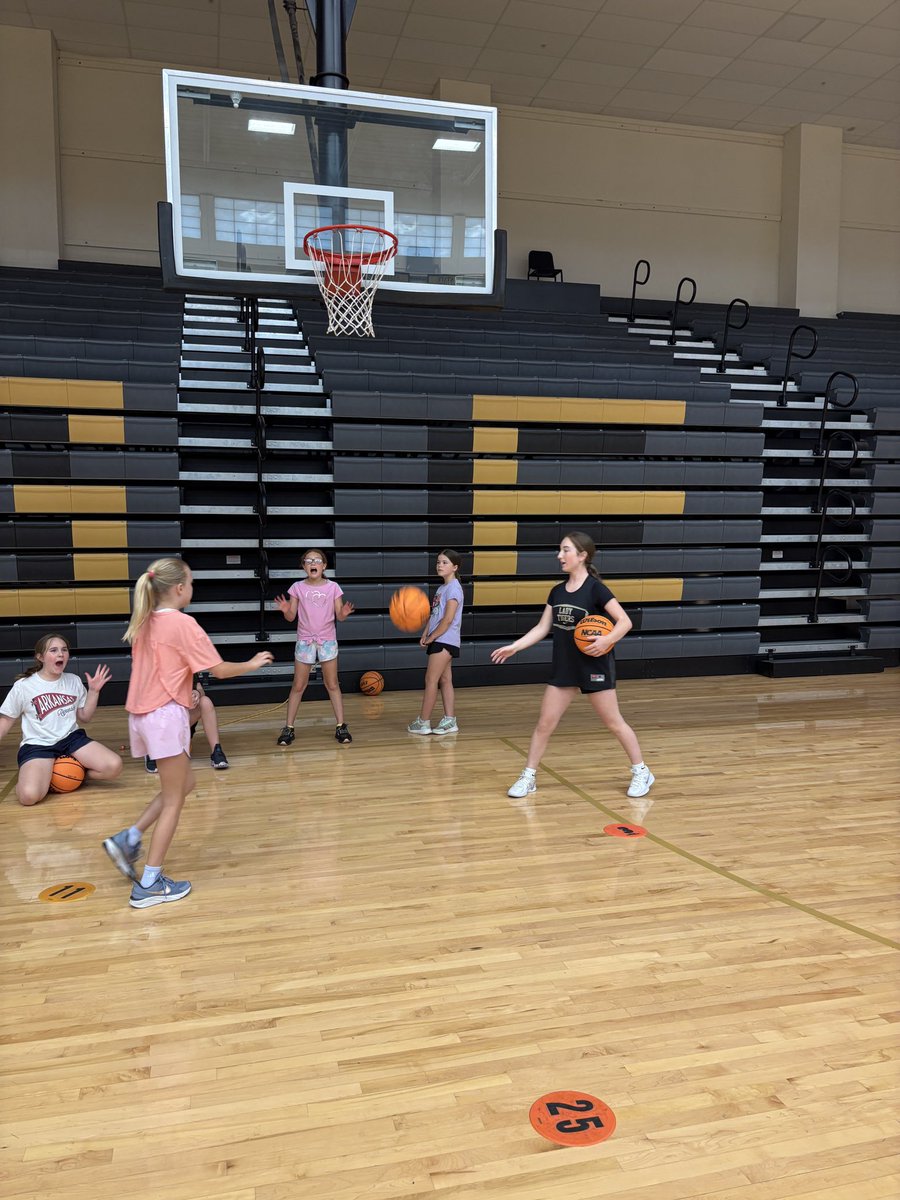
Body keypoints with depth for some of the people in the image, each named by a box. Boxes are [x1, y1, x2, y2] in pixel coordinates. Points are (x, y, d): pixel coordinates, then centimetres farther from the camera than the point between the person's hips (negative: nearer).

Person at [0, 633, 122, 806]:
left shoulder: (74, 681, 6)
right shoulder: (23, 686, -3)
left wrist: (94, 691, 0)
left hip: (72, 738, 3)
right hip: (37, 745, -3)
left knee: (114, 766, -21)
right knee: (29, 795, -32)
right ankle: (44, 777, 3)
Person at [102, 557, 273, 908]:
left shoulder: (145, 622, 9)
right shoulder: (183, 623, -14)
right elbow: (219, 670, -11)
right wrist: (253, 664, 4)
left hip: (143, 714, 8)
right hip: (166, 715, -8)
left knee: (184, 784, 22)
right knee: (173, 801, 3)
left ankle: (129, 839, 15)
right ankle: (150, 884, 6)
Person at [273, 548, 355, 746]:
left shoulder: (333, 587, -3)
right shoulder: (297, 588, -2)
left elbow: (339, 616, -1)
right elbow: (291, 617, -1)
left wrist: (344, 613, -24)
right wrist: (285, 610, -23)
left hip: (327, 640, 0)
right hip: (305, 641, 0)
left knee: (332, 685, 5)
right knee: (298, 686, 5)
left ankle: (341, 726, 11)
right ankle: (288, 728, 12)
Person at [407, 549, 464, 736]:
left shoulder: (453, 588, -14)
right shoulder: (442, 588, 15)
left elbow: (448, 619, -19)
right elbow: (433, 615, 14)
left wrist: (431, 638, -12)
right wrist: (425, 635, 1)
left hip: (445, 641, -9)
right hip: (441, 641, 9)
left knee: (431, 680, -4)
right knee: (445, 680, 9)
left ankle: (423, 722, 4)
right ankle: (449, 721, 13)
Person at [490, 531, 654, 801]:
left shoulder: (595, 589, -13)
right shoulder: (557, 591, 6)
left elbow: (625, 621, -15)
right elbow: (542, 628, 9)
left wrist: (607, 640, -31)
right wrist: (513, 647, 1)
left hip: (594, 666, -5)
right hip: (563, 668, 6)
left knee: (614, 723, 5)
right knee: (544, 723, 4)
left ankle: (641, 773, 23)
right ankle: (528, 777, 15)